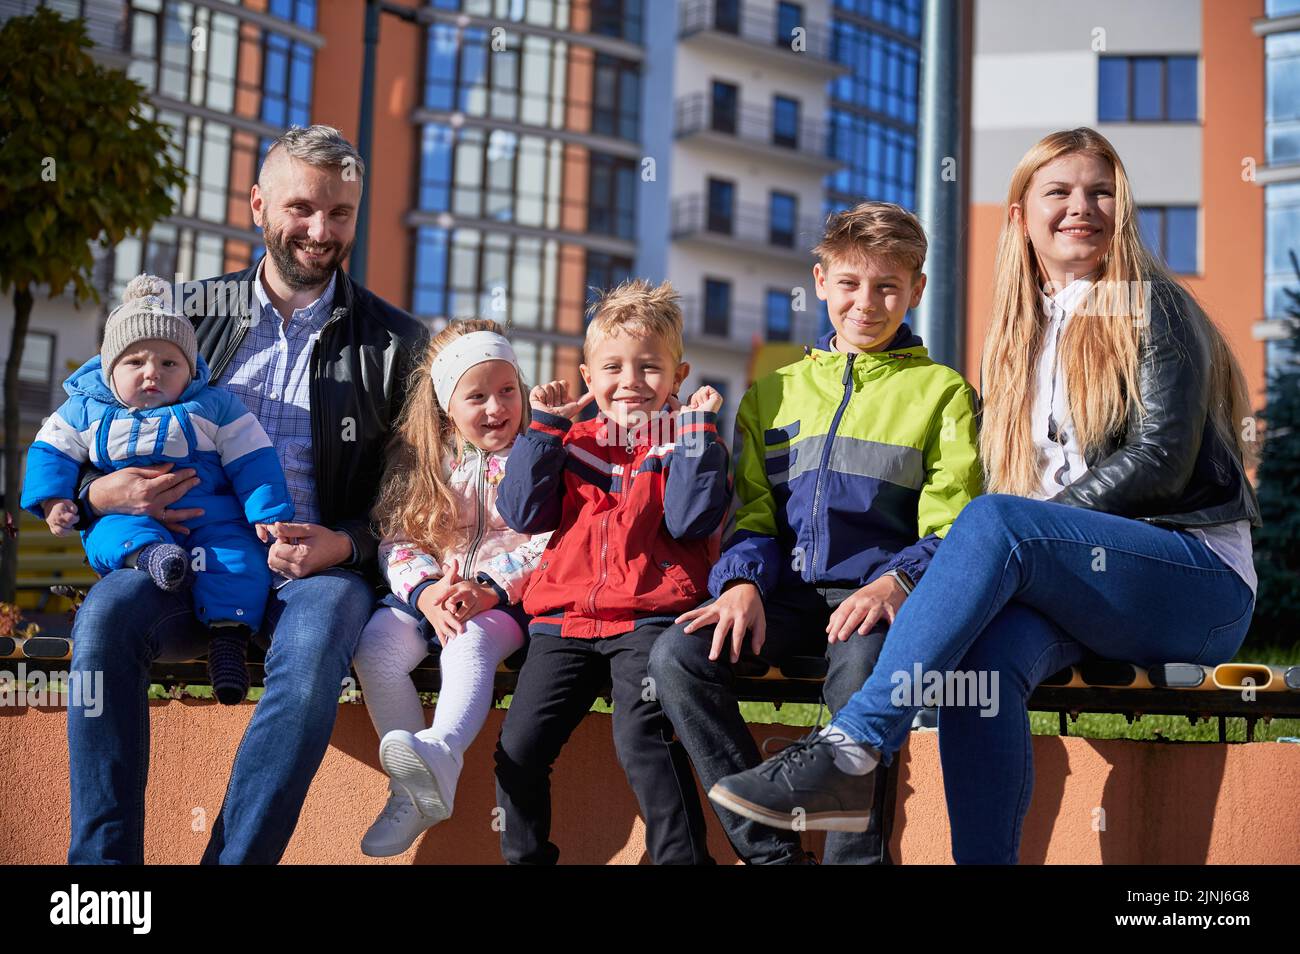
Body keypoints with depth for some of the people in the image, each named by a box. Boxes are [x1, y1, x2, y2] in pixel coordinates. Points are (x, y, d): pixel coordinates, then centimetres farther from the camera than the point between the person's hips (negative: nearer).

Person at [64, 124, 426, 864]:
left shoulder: (395, 344, 7)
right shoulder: (195, 315, 12)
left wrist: (344, 544, -15)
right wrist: (99, 493, -8)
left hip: (318, 569, -2)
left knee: (315, 646, -35)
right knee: (107, 614, -29)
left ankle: (234, 858, -28)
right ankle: (105, 859, -25)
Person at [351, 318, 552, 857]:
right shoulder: (423, 462, 10)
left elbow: (547, 544, -7)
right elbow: (399, 541, 4)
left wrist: (490, 590, -22)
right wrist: (427, 592, -18)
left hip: (504, 597, -4)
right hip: (426, 595, 4)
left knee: (468, 646, -36)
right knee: (375, 648, -23)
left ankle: (440, 754, -59)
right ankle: (414, 790, -18)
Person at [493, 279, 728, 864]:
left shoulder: (686, 438, 6)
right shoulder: (572, 442, 16)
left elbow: (690, 520, -10)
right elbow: (522, 514, 5)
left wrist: (697, 427, -10)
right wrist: (543, 426, 2)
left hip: (648, 617, -4)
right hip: (565, 618, 4)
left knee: (641, 738, -24)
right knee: (519, 747, -5)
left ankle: (681, 855, -9)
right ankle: (524, 856, 15)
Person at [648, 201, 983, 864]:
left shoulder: (940, 390, 10)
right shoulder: (776, 392, 21)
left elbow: (950, 528, 2)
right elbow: (754, 512, 17)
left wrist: (895, 582, -18)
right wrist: (743, 581, -5)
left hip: (878, 591, -4)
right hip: (788, 591, 4)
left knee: (860, 667, -38)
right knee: (676, 655, -23)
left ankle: (855, 855, -20)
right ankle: (768, 849, -16)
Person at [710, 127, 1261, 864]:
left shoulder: (1152, 309, 1)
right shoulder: (1018, 337, 18)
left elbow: (1160, 461, -10)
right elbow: (1012, 480, 14)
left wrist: (1023, 526, -14)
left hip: (1200, 580, -4)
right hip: (1081, 593, 5)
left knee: (995, 523, -32)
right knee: (984, 652, -31)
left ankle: (852, 748, -38)